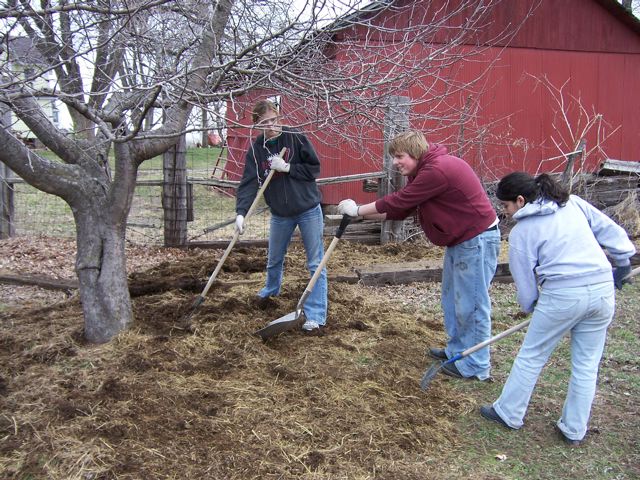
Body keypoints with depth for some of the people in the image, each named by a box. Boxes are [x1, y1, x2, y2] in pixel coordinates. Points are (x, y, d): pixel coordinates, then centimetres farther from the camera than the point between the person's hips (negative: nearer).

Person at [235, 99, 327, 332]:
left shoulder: (296, 138, -12)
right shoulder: (256, 149, -5)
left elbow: (314, 168, -10)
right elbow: (249, 183, -13)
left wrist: (287, 167, -21)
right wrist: (241, 212, -26)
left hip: (308, 210, -3)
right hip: (280, 214, 4)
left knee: (316, 264, -4)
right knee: (274, 259, 21)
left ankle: (316, 314, 2)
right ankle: (271, 288, 52)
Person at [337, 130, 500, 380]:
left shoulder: (437, 170, -25)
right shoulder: (424, 171, 9)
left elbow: (398, 202, -22)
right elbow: (400, 208, 7)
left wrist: (358, 210, -11)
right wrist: (361, 213, 0)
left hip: (477, 240, -11)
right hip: (459, 239, 11)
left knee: (471, 303, -1)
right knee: (451, 298, 19)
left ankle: (475, 366, 12)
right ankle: (457, 349, 34)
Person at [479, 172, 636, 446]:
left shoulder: (520, 233, 0)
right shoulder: (574, 203, 11)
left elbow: (525, 282, 4)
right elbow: (612, 232, 13)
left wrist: (528, 306, 22)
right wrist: (623, 264, 25)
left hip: (562, 296, -5)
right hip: (603, 289, 5)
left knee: (531, 356, 13)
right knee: (586, 364, 15)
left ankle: (508, 413, 27)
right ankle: (574, 430, 27)